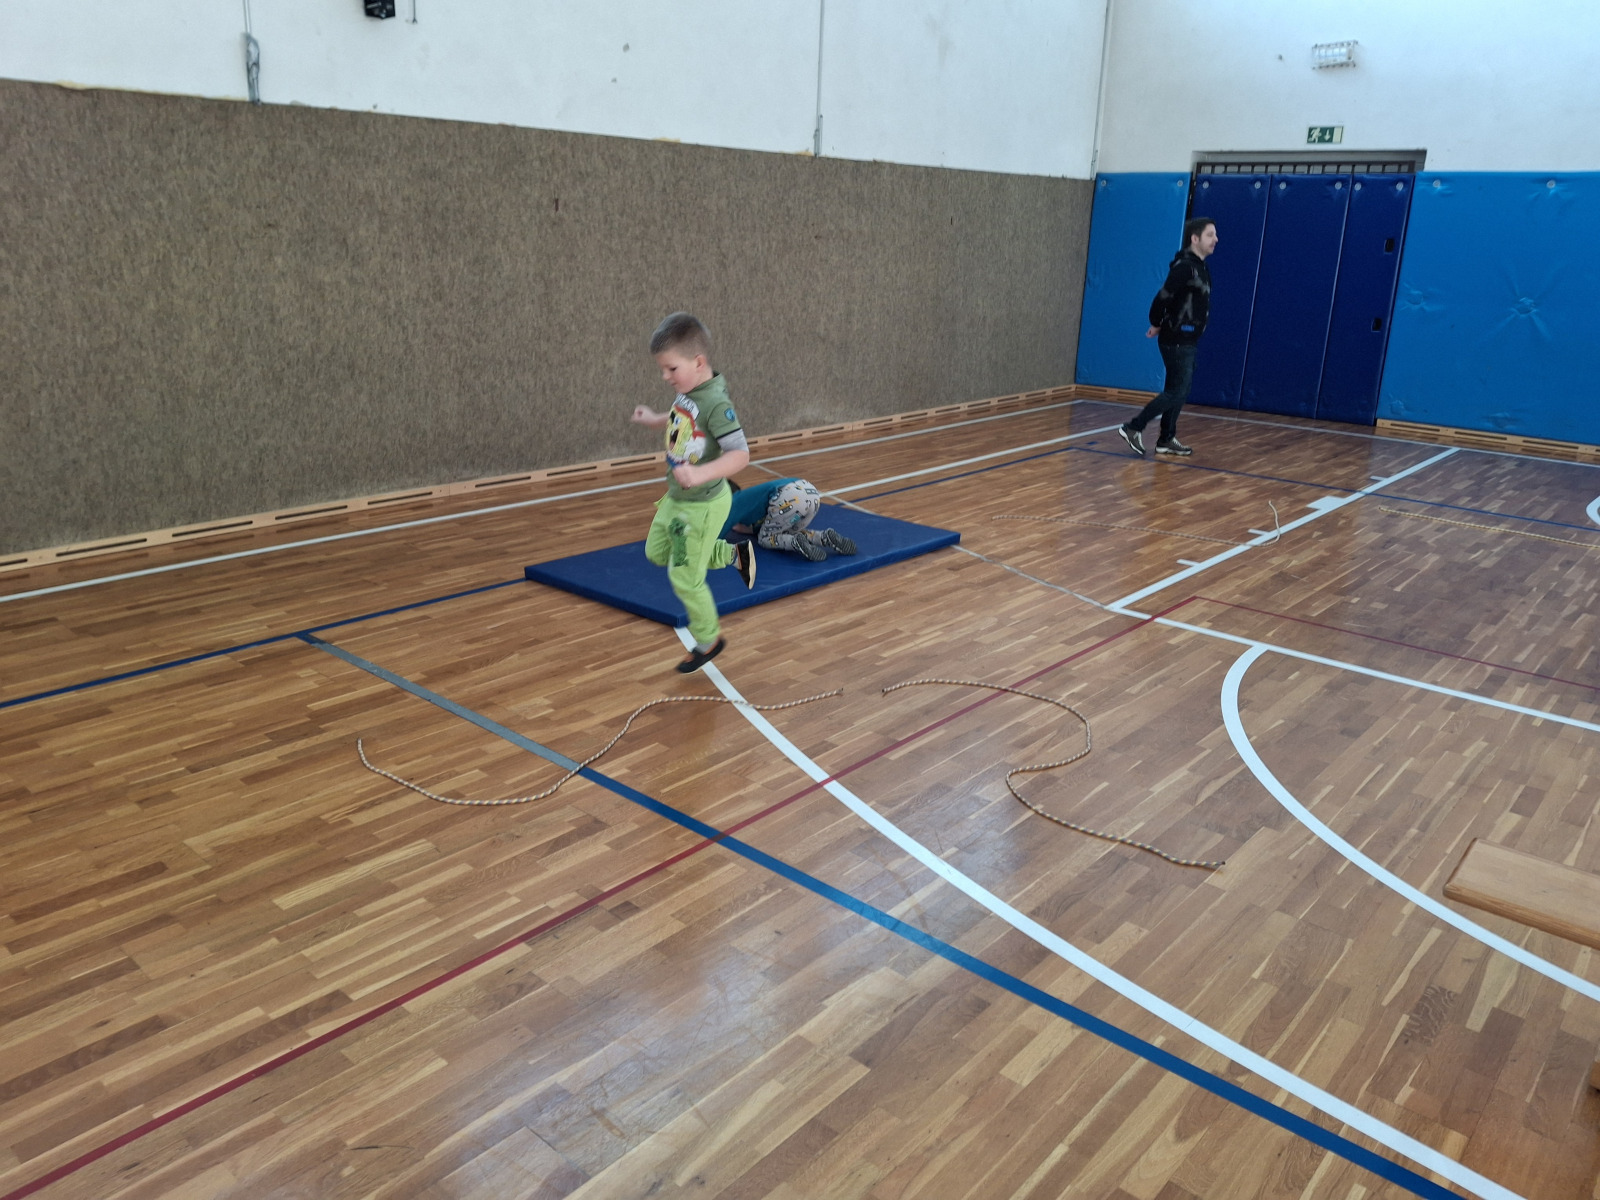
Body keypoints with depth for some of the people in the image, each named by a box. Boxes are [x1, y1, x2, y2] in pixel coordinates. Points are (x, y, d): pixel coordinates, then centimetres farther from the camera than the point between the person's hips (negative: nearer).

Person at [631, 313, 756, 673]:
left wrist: (701, 474, -44)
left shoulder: (716, 403, -28)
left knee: (684, 577, 3)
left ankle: (709, 641, 27)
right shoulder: (688, 391, -3)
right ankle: (733, 554, 32)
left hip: (702, 505, -9)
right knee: (656, 553, 24)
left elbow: (740, 454, -32)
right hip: (677, 498, 9)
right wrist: (654, 419, 23)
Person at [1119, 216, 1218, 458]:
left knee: (1180, 391, 11)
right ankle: (1133, 428, -4)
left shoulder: (1201, 267, 12)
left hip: (1188, 340, 10)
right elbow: (1162, 297, -22)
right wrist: (1156, 325, -10)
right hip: (1176, 340, -10)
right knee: (1177, 391, -9)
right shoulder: (1185, 266, -18)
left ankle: (1166, 440, 17)